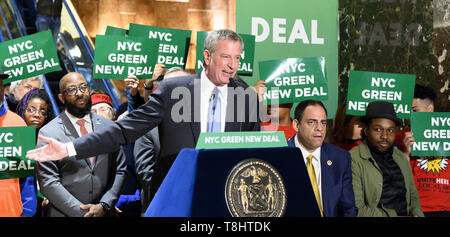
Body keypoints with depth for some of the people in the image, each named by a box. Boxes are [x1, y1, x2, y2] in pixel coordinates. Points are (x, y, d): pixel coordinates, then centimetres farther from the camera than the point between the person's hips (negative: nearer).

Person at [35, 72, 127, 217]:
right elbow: (48, 182, -10)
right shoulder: (48, 133, -6)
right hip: (65, 213, -2)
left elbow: (120, 171, 3)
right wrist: (81, 212, -16)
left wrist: (104, 205, -10)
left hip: (104, 212, 3)